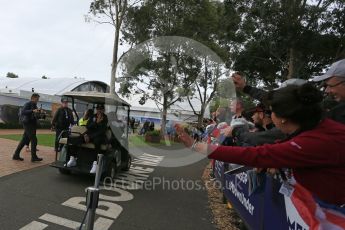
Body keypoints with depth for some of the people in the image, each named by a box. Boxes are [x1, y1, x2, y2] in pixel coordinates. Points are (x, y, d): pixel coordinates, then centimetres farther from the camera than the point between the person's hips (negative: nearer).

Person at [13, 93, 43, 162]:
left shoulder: (34, 105, 16)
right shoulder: (28, 104, -9)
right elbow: (23, 112, -23)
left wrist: (39, 112, 4)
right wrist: (32, 111, -33)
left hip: (32, 125, 9)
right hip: (28, 124, -9)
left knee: (24, 140, 11)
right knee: (34, 140, -9)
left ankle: (16, 155, 19)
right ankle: (34, 157, -5)